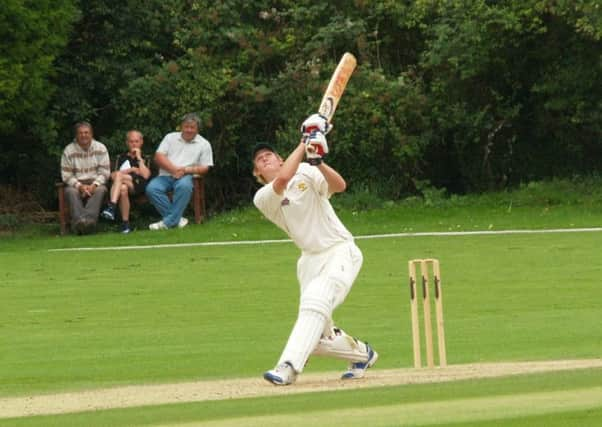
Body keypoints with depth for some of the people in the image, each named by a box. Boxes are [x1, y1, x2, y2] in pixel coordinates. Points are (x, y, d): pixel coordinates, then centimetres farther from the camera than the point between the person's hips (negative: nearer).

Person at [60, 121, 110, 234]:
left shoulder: (100, 148, 4)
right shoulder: (68, 151, 2)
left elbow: (104, 172, 1)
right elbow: (66, 175, -1)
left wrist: (94, 185, -17)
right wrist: (79, 186, -17)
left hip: (96, 183, 0)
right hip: (76, 183, 0)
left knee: (100, 190, -35)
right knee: (71, 192, -34)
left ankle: (89, 219, -55)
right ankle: (79, 221, -55)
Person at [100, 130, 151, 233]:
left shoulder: (145, 159, 21)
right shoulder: (122, 158, 26)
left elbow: (145, 176, 1)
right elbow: (112, 175, 11)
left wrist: (139, 158, 5)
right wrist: (130, 170, 0)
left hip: (139, 186, -2)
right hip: (123, 184, 2)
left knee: (118, 175, -34)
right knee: (123, 188, -39)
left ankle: (111, 207, -46)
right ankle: (125, 223, -44)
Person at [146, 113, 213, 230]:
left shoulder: (204, 144, 11)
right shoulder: (170, 137, 16)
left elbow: (204, 168, 5)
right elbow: (158, 157, 6)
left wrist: (186, 170, -13)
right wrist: (174, 169, -11)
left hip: (185, 176, -2)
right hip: (166, 175, 2)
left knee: (184, 186, -39)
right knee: (151, 188, -29)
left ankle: (168, 221, -33)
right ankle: (177, 219, -27)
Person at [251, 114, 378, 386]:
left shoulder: (306, 173, 1)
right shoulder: (263, 198, 0)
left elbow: (339, 185, -17)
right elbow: (282, 179, -22)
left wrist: (317, 161, -34)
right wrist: (304, 144, -16)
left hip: (341, 253, -4)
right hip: (310, 260, 4)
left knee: (314, 303, -28)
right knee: (318, 337, -1)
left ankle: (288, 368, -37)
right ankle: (362, 354, 26)